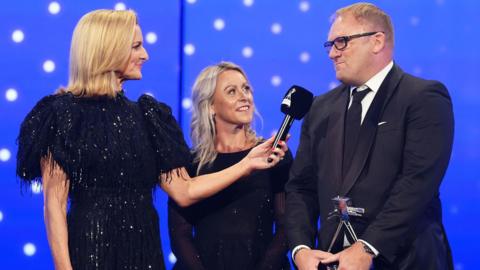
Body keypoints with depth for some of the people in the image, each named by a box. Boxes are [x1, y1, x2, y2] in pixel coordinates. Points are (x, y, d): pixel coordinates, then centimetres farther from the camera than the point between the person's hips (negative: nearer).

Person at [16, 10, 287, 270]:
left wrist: (246, 164, 3)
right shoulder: (63, 113, -6)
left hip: (144, 248, 6)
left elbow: (184, 192, 8)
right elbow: (55, 204, -10)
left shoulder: (146, 115, 11)